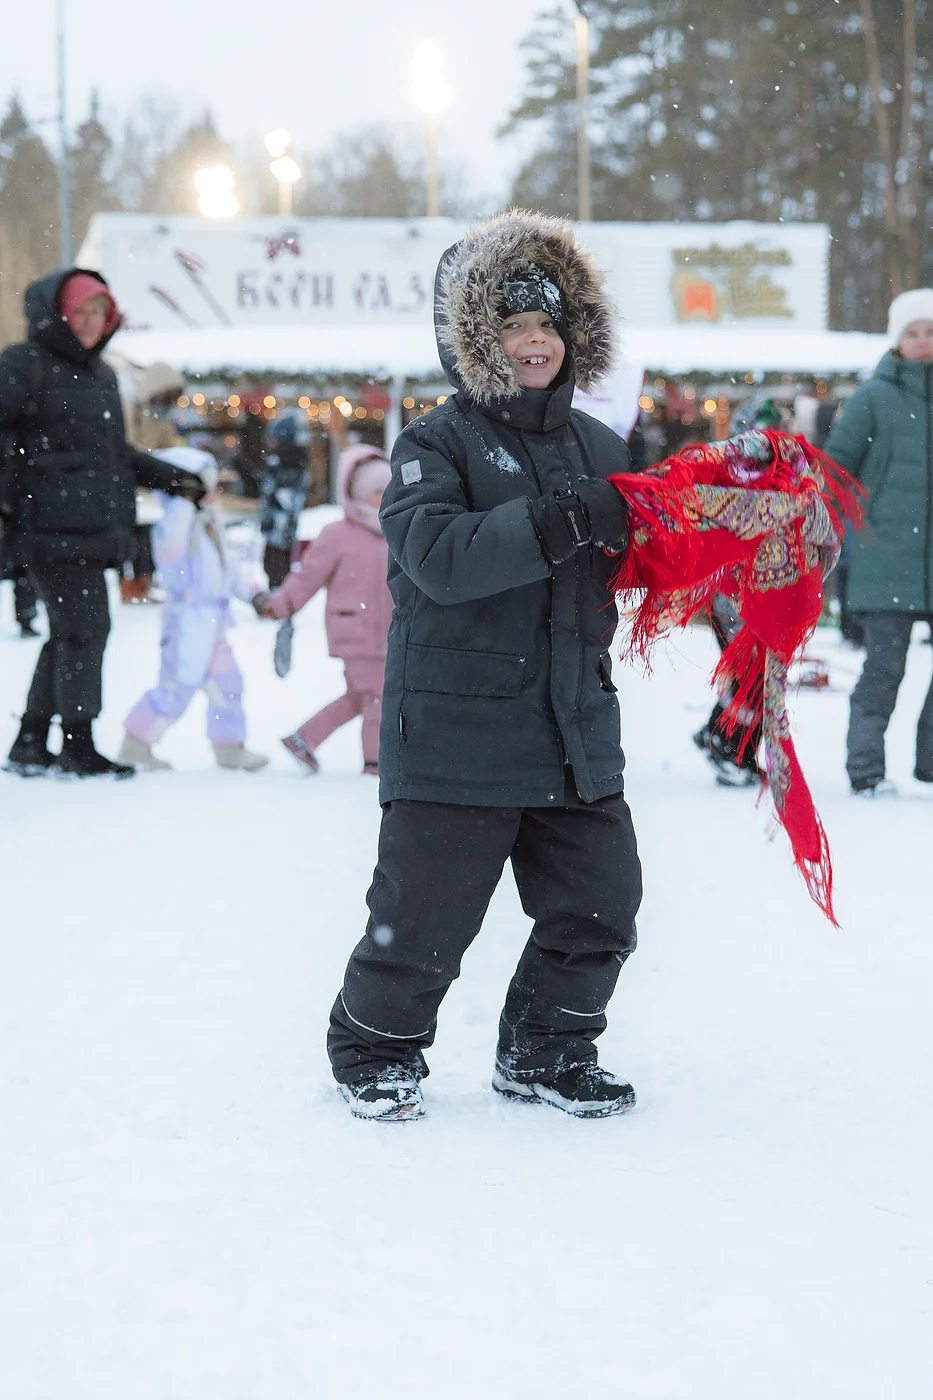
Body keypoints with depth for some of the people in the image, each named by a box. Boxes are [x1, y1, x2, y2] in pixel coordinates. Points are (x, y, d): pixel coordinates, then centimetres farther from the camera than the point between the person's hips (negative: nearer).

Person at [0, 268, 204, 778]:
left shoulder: (100, 374, 20)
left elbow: (114, 452, 30)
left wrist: (174, 480, 30)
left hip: (92, 529, 8)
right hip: (56, 527, -8)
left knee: (70, 635, 11)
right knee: (83, 629, -7)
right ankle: (77, 746, 2)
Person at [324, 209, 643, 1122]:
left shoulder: (599, 448, 12)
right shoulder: (436, 444, -6)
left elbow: (629, 565, 19)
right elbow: (438, 557, -24)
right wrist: (564, 522, -30)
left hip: (574, 730, 5)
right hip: (455, 729, -5)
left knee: (599, 903, 7)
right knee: (424, 910, 1)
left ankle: (544, 1053, 28)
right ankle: (374, 1048, 26)